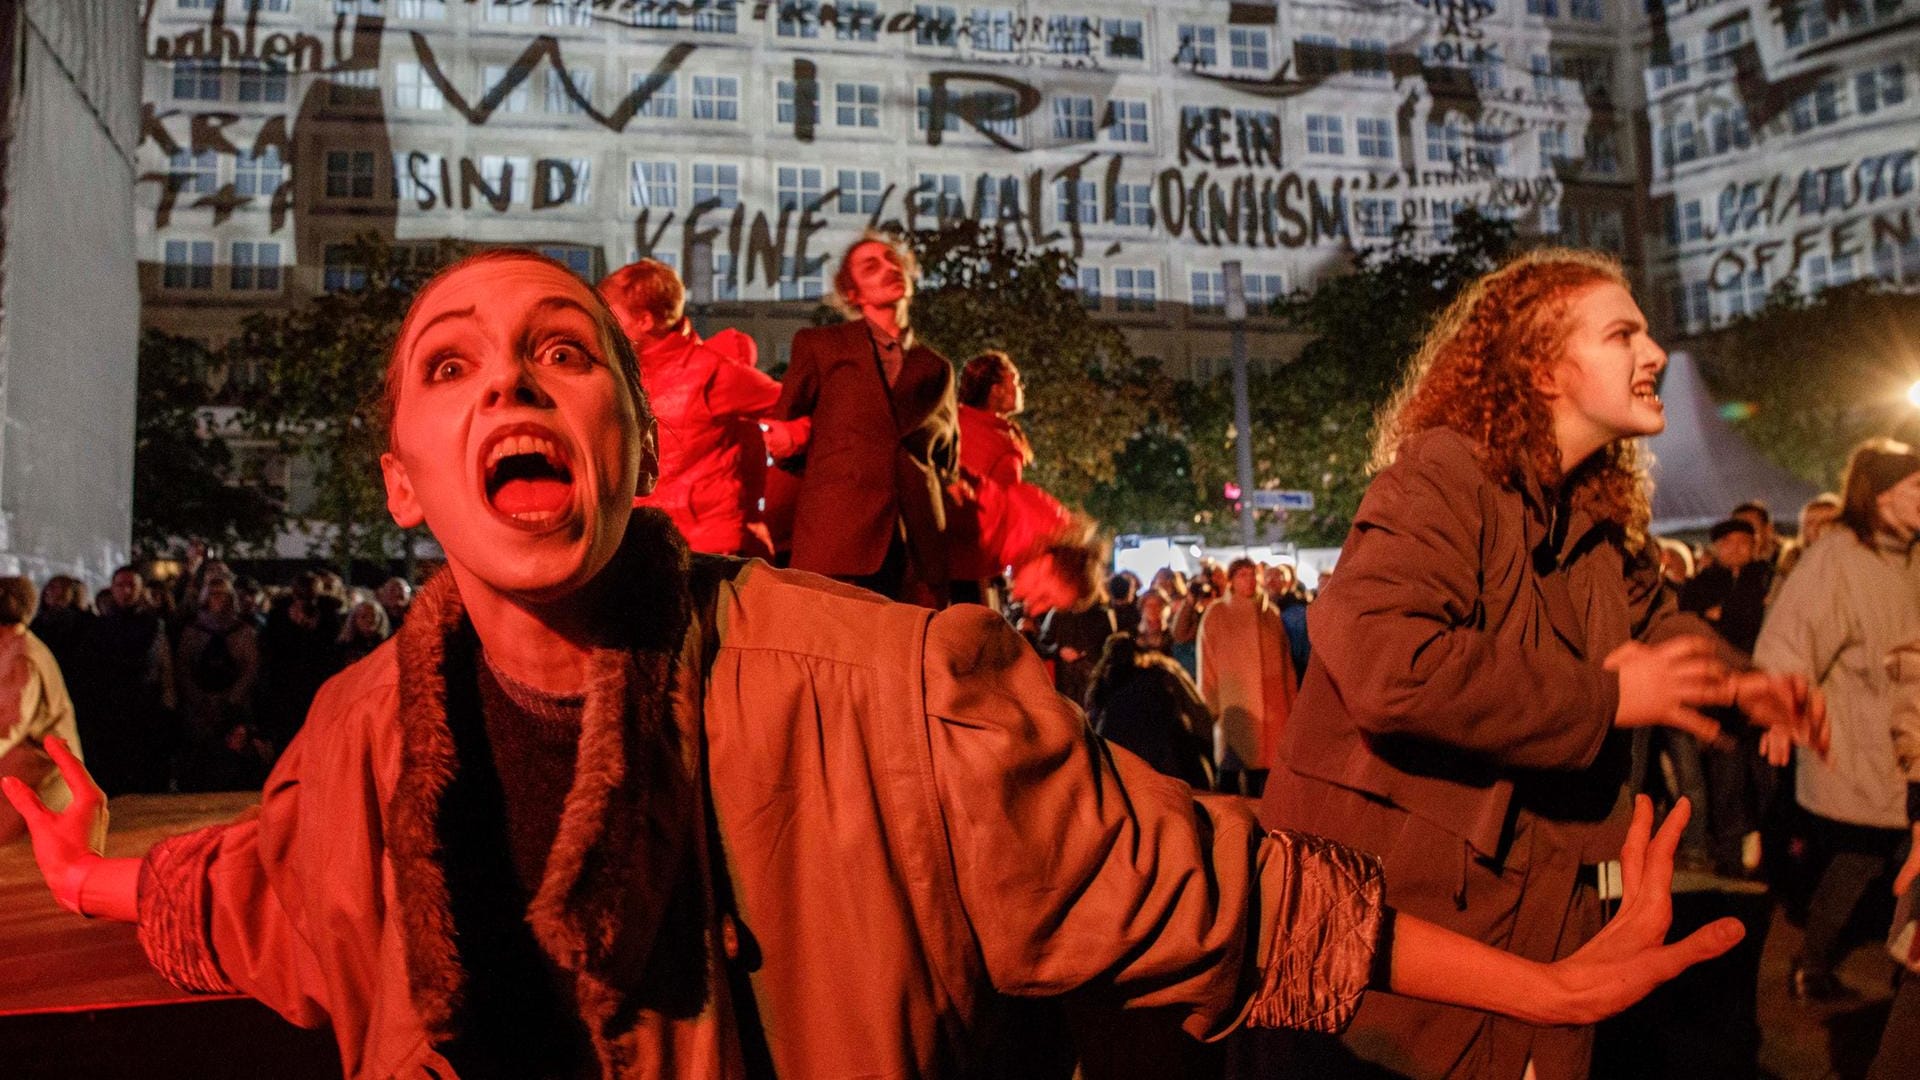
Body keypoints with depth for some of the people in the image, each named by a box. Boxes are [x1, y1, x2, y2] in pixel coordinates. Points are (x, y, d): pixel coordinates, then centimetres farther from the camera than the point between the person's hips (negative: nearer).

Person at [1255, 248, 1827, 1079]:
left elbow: (1652, 615, 31)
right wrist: (1603, 697, -23)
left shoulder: (1599, 519, 9)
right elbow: (1384, 661, -33)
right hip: (1391, 909, -8)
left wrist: (1733, 681, 9)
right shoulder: (1444, 472, -18)